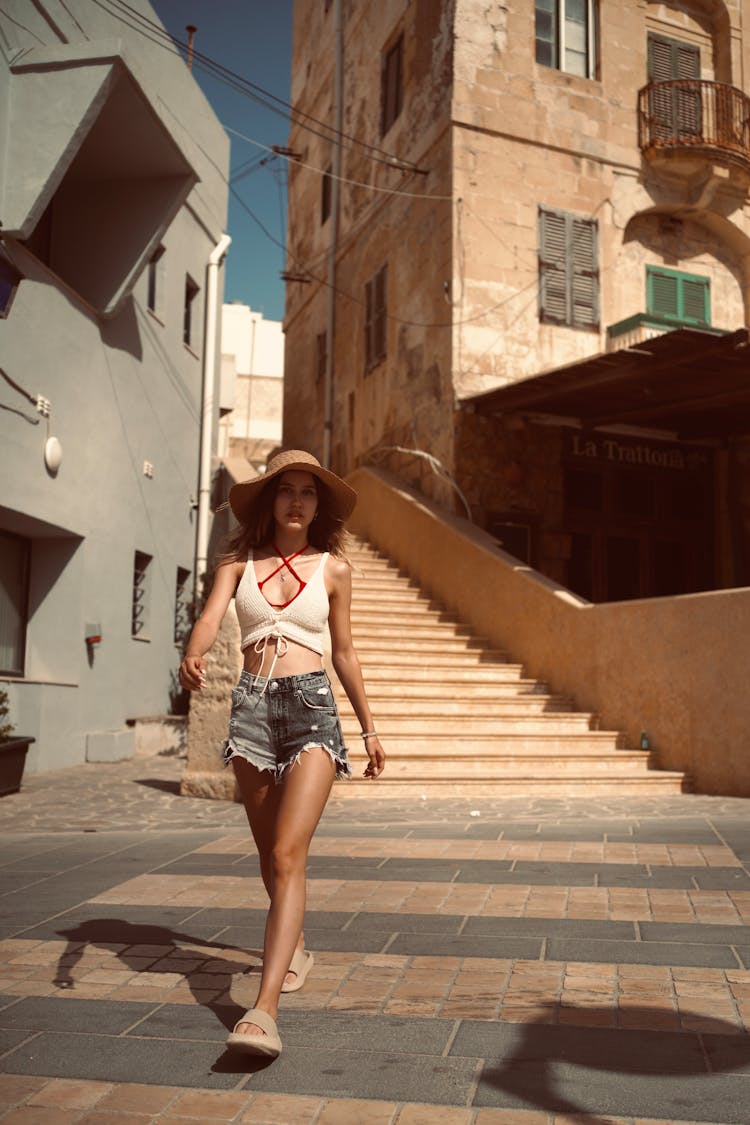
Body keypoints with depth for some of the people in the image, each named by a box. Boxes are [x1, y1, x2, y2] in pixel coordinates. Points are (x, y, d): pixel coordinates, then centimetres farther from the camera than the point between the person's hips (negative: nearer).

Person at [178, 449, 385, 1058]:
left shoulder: (333, 568, 7)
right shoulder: (240, 561, 9)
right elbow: (210, 618, -8)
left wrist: (369, 728, 17)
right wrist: (193, 656, -31)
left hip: (312, 707, -2)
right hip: (252, 705, 3)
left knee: (287, 855, -16)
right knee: (270, 854, 16)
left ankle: (265, 1008, -20)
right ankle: (292, 949, 41)